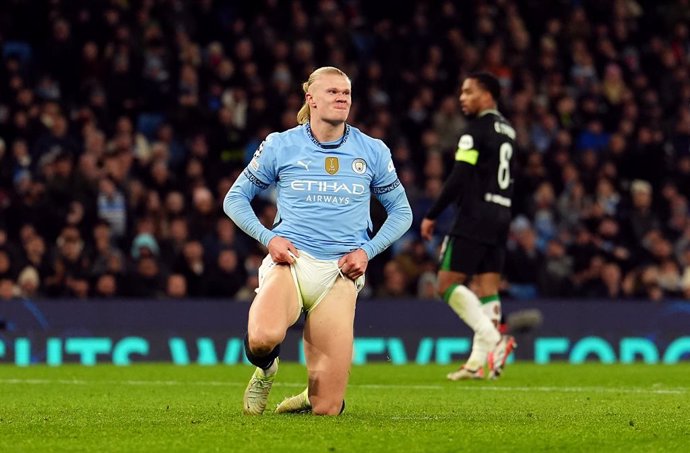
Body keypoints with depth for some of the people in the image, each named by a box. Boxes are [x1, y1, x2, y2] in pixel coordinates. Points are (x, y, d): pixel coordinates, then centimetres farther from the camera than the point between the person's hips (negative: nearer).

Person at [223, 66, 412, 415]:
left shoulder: (372, 151, 8)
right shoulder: (280, 145, 4)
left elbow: (401, 210, 17)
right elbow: (235, 199, 12)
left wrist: (367, 250, 1)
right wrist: (268, 238, -5)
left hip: (339, 272, 1)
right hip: (289, 260, -1)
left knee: (326, 409, -10)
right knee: (263, 338, -36)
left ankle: (313, 396, 31)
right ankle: (265, 371, 4)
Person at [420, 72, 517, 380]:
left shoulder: (477, 129, -10)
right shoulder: (507, 130, 17)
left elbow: (459, 178, -16)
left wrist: (432, 215, -11)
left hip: (474, 217, -9)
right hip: (501, 217, 9)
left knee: (448, 283, -5)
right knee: (487, 289, 5)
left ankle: (494, 338, -18)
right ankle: (478, 361, 2)